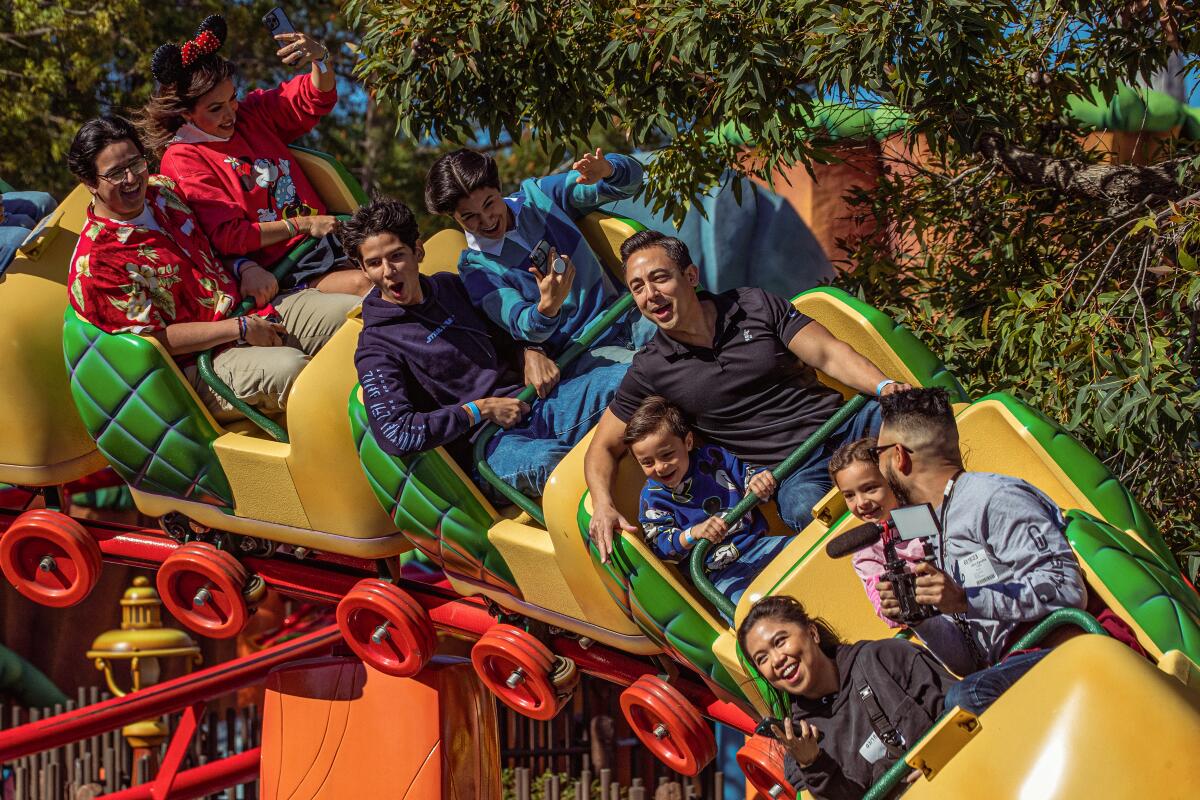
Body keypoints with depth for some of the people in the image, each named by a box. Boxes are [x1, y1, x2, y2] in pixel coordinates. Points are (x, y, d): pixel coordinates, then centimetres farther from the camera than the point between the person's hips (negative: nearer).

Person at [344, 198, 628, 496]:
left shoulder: (448, 286, 18)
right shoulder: (376, 348, -3)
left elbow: (505, 330, 33)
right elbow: (393, 434, -16)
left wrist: (532, 353, 8)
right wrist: (481, 410, -12)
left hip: (533, 401, 7)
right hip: (488, 444, -7)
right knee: (546, 460, -43)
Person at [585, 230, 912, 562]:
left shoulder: (758, 306, 6)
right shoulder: (650, 371, 4)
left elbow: (830, 354, 1)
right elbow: (604, 447, 9)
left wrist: (885, 386, -19)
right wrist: (603, 505, -13)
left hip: (843, 425, 1)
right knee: (803, 509, -38)